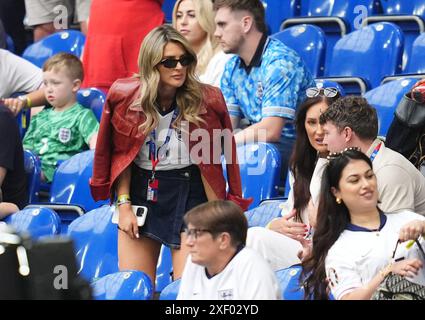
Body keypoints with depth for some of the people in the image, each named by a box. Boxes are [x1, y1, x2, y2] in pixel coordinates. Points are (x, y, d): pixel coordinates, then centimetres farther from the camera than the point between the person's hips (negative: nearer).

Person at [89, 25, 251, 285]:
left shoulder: (205, 100, -9)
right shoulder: (126, 96, -5)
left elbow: (209, 162, -6)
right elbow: (121, 156, 3)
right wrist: (124, 204, -2)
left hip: (189, 195, -2)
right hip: (141, 193, 2)